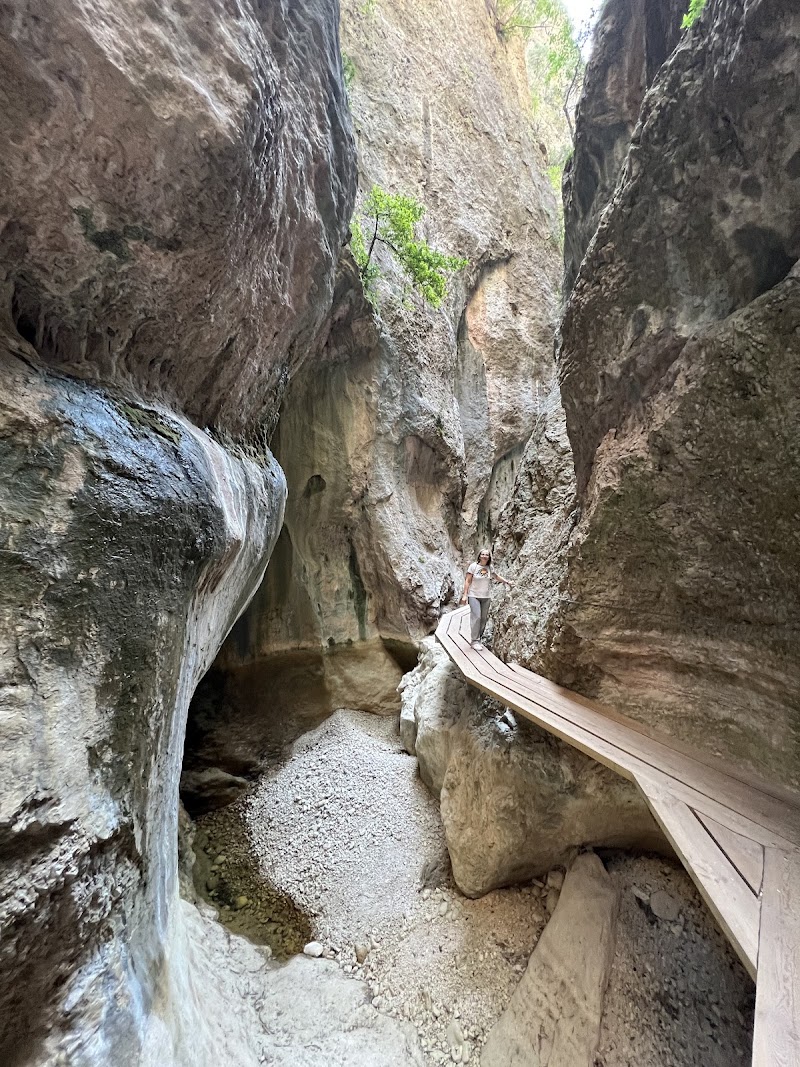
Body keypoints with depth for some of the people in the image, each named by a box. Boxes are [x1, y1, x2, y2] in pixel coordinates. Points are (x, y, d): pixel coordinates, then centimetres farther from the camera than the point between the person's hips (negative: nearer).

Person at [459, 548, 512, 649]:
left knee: (484, 618, 5)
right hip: (474, 596, -5)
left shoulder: (490, 567, 3)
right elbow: (467, 581, -7)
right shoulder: (473, 566, -9)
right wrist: (465, 595, -10)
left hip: (485, 597, 5)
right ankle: (474, 641, -8)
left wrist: (507, 581, 19)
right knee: (476, 617, -15)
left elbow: (496, 576, 24)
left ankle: (478, 640, 17)